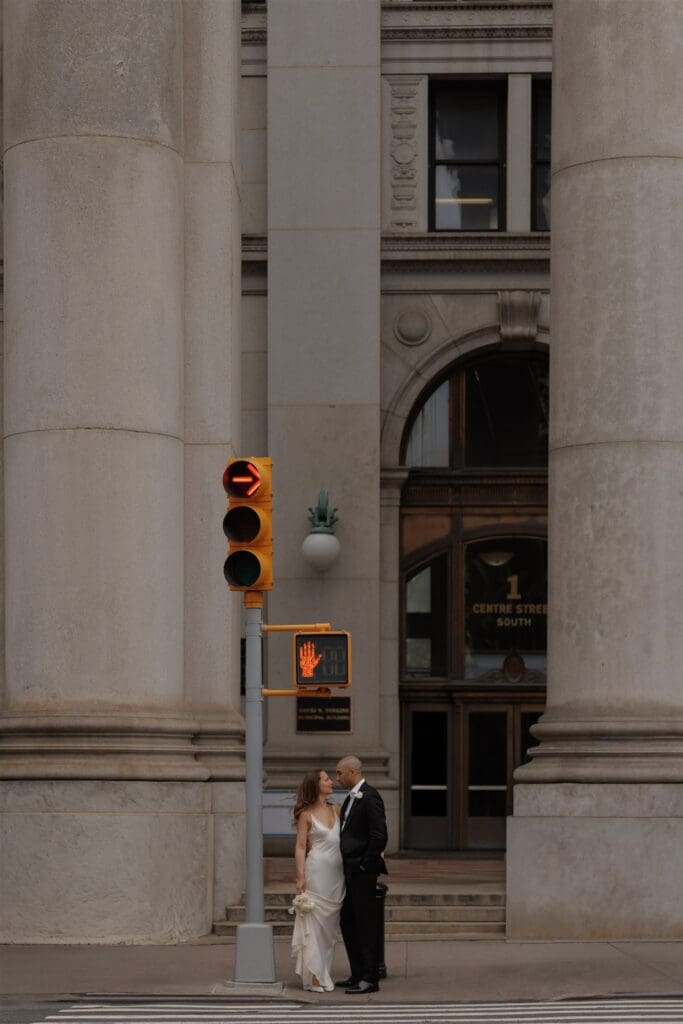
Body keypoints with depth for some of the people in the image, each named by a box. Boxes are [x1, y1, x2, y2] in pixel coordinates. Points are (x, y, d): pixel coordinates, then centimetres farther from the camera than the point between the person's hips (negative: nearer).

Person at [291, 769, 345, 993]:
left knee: (330, 925, 8)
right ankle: (314, 977, -3)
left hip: (336, 873, 6)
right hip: (316, 871, -6)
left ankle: (323, 975, 14)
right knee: (314, 924, -5)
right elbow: (300, 847, -4)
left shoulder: (336, 810, 12)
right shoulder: (306, 815, -2)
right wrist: (300, 877, -12)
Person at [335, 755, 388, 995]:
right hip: (349, 871, 10)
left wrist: (363, 865, -16)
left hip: (362, 871, -10)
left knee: (365, 924, -4)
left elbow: (379, 837, -20)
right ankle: (358, 975, 20)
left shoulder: (370, 798, -15)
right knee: (348, 923, 13)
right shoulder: (350, 799, 15)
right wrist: (347, 866, 12)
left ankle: (370, 978, 0)